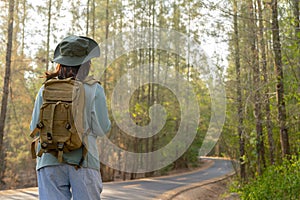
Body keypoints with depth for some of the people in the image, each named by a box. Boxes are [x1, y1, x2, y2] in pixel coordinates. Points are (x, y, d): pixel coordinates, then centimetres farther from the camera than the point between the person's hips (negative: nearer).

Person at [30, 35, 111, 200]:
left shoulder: (46, 89, 5)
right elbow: (101, 129, -3)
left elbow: (35, 128, 6)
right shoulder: (94, 89, -1)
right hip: (83, 159, -2)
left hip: (49, 159, 2)